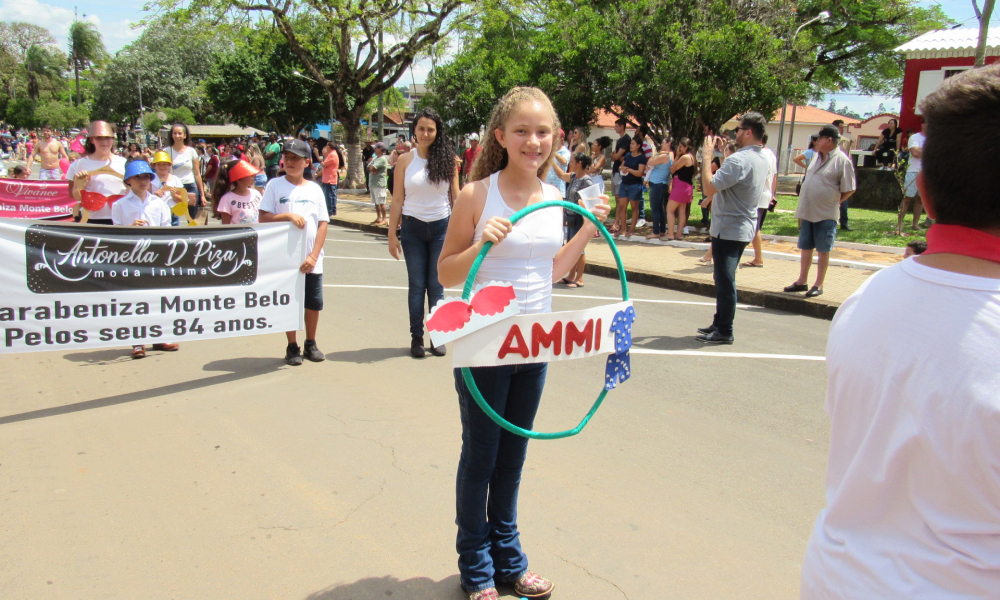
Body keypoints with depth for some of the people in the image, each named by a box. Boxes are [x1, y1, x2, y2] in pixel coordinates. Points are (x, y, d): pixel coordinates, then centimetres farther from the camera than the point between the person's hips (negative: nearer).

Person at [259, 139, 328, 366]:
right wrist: (288, 215, -20)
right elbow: (264, 218, -4)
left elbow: (323, 224, 1)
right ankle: (292, 347, 19)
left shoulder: (314, 189, 5)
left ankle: (310, 344, 24)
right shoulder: (275, 185, 1)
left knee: (314, 303, 6)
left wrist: (313, 256, -8)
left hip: (312, 259, 2)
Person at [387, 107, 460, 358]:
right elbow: (397, 199, 2)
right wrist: (392, 234, -2)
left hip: (441, 227, 0)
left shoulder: (448, 159, 0)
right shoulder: (405, 160, 1)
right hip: (413, 227, 0)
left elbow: (455, 197, 3)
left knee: (436, 286, 5)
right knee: (416, 285, 5)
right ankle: (416, 338, 12)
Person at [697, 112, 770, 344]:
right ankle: (719, 323, 27)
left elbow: (709, 187, -26)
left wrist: (707, 157, -15)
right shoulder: (762, 159, 10)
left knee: (725, 280, -3)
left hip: (728, 228, -10)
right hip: (744, 227, 10)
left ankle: (724, 331, 3)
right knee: (724, 278, 18)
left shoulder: (739, 159, -21)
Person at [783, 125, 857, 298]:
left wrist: (833, 202, -1)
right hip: (807, 212, 7)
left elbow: (849, 190, -8)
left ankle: (818, 285, 10)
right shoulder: (817, 157, 10)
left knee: (823, 251, 3)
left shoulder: (842, 160, -11)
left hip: (826, 215, -7)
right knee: (806, 248, 13)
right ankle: (802, 281, 22)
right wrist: (802, 208, 13)